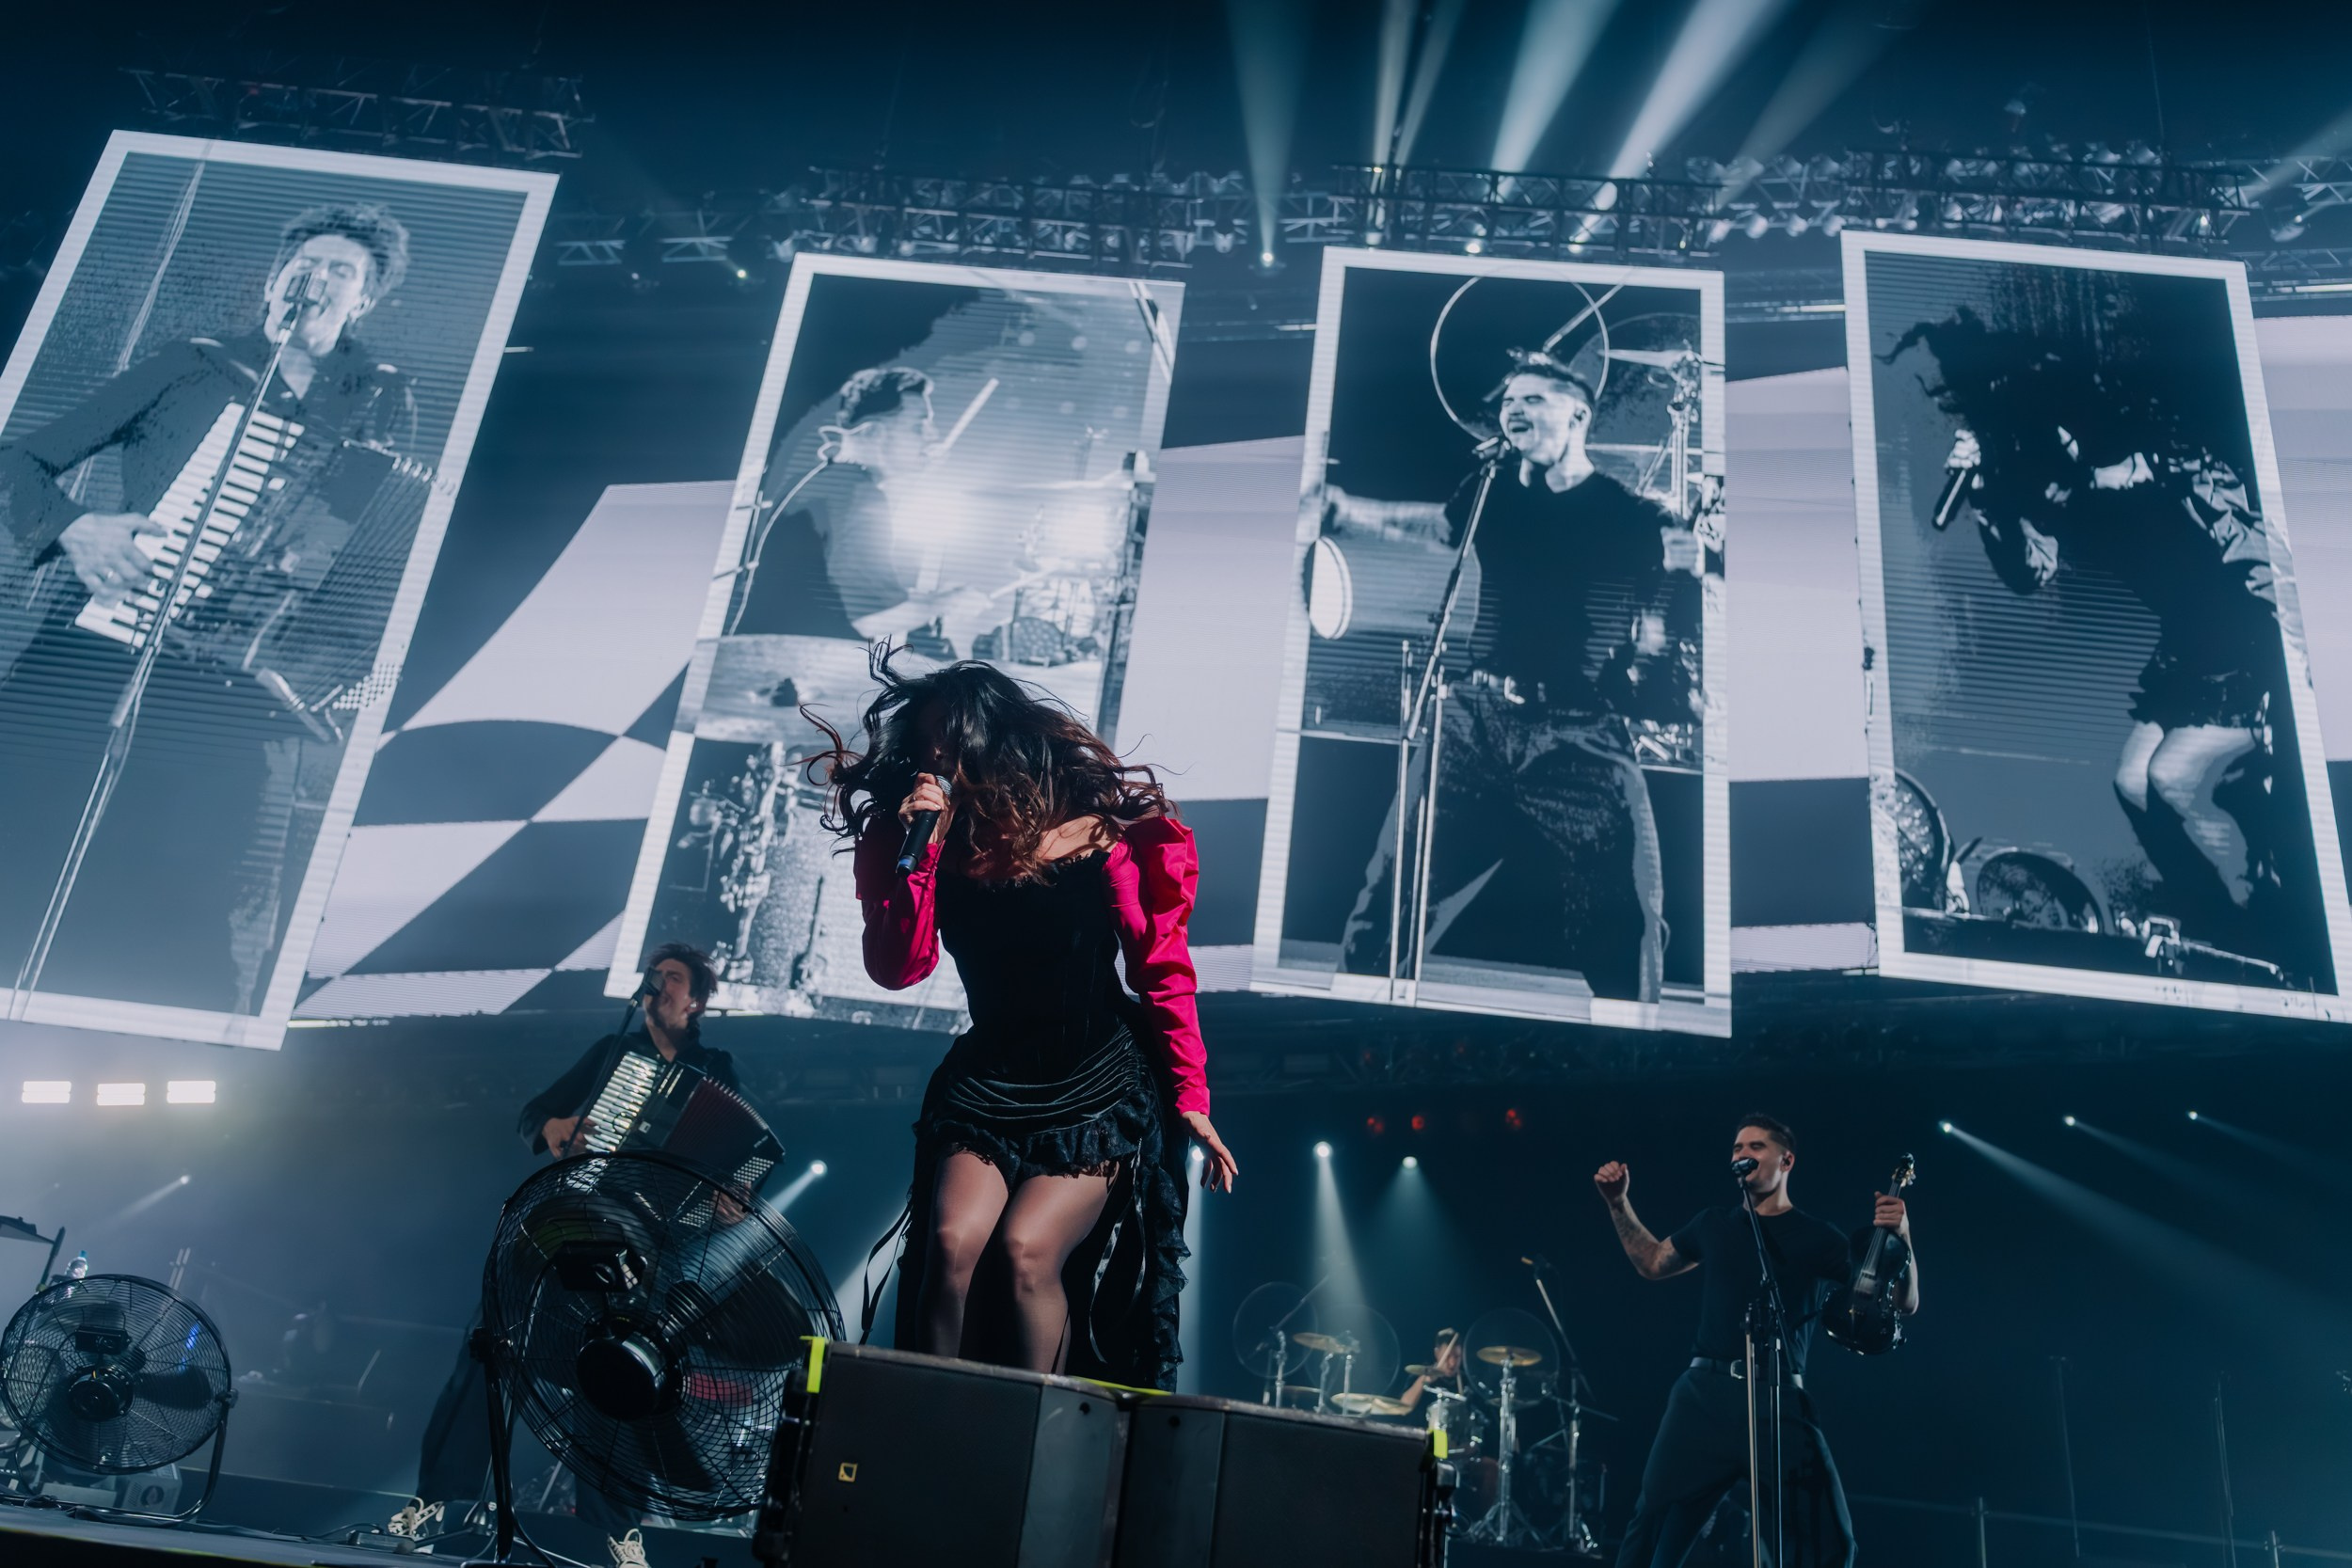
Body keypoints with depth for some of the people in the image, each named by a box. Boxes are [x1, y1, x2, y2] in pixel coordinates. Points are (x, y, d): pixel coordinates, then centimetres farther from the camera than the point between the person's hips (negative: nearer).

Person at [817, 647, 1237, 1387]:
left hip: (1101, 1086, -3)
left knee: (1025, 1250, -21)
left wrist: (1190, 1098, -6)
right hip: (989, 1083, 3)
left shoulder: (1092, 827, -10)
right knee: (953, 1244, -19)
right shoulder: (929, 842, 1)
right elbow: (898, 968, -8)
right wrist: (918, 848, -18)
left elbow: (1161, 966, -5)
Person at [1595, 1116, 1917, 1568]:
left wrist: (1899, 1237, -16)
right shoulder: (1714, 1224, 14)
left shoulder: (1818, 1238, 4)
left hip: (1780, 1401, -2)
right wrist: (1619, 1204, 18)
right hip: (1705, 1393, 2)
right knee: (1653, 1526, -3)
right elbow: (1653, 1263, 29)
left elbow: (1904, 1304, 1)